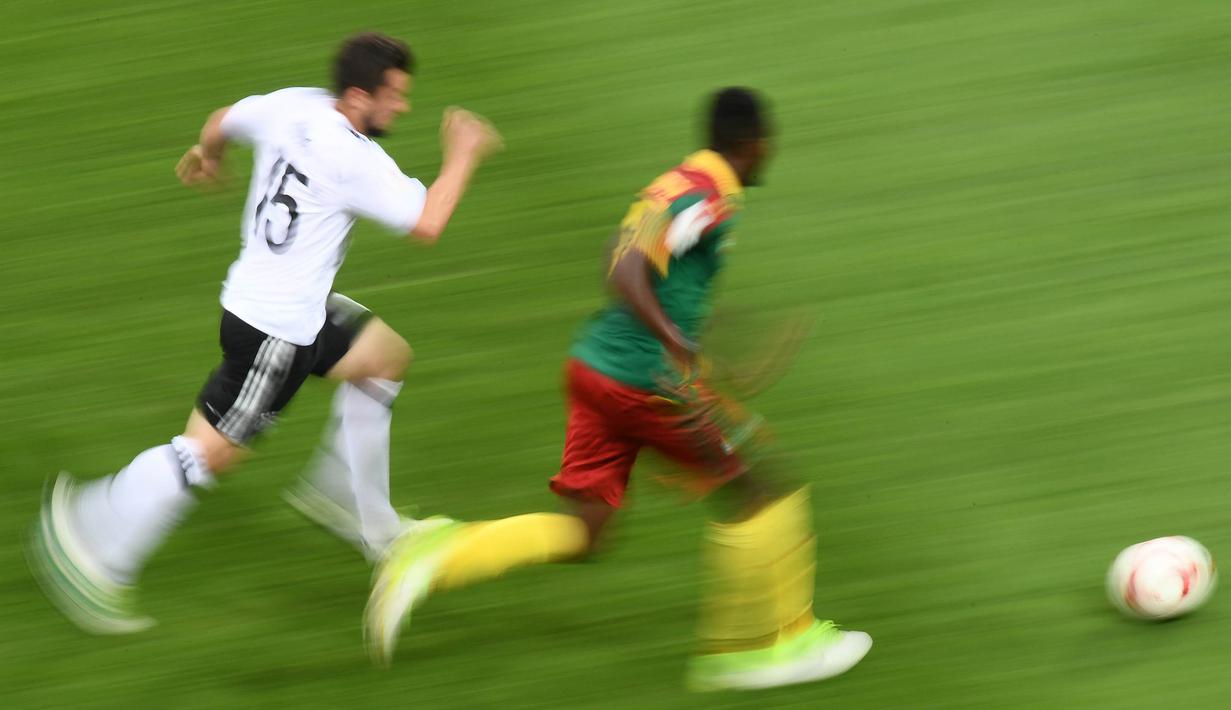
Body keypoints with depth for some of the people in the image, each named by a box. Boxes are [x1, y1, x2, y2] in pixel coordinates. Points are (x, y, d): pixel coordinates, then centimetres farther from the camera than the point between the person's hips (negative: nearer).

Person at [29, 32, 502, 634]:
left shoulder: (292, 106, 0)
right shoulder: (355, 158, -24)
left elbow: (224, 120, 18)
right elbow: (427, 225, -20)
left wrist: (205, 154, 42)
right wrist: (463, 155, -6)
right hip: (275, 329, -10)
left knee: (385, 356, 22)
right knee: (211, 450, -4)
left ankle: (349, 504, 29)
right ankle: (85, 535, 2)